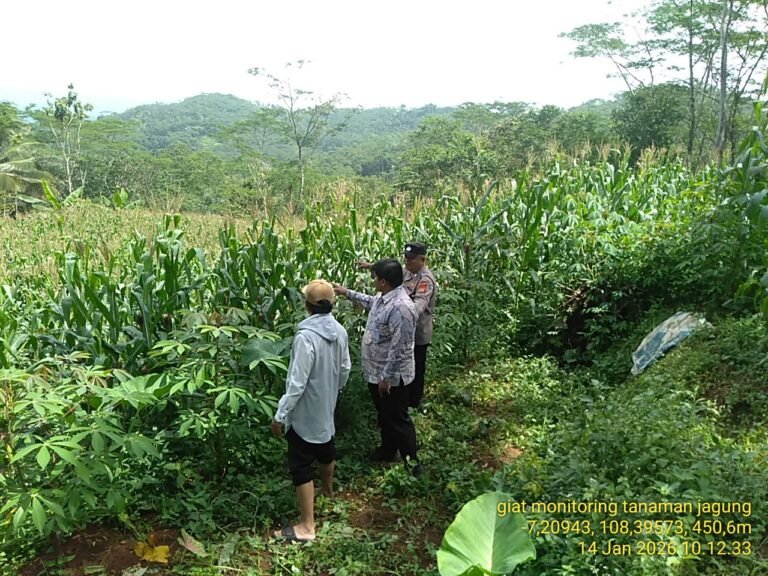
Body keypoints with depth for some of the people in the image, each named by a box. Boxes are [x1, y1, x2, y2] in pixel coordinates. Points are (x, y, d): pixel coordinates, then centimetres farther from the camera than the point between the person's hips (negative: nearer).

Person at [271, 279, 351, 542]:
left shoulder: (305, 336, -30)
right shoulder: (339, 331, -6)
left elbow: (297, 383, -27)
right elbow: (345, 369, 6)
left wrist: (280, 415, -18)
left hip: (304, 412, -8)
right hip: (327, 406, 8)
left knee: (301, 466, 3)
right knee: (326, 448, 29)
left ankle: (306, 526, 10)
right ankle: (327, 488, 55)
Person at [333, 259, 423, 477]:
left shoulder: (401, 307, -29)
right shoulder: (383, 298, 2)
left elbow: (399, 347, -29)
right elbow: (370, 302, 28)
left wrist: (386, 377, -24)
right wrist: (347, 292, 31)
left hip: (392, 376, -10)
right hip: (375, 371, 10)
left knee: (398, 419, 4)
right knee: (384, 415, 24)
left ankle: (411, 460, 19)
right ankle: (388, 450, 41)